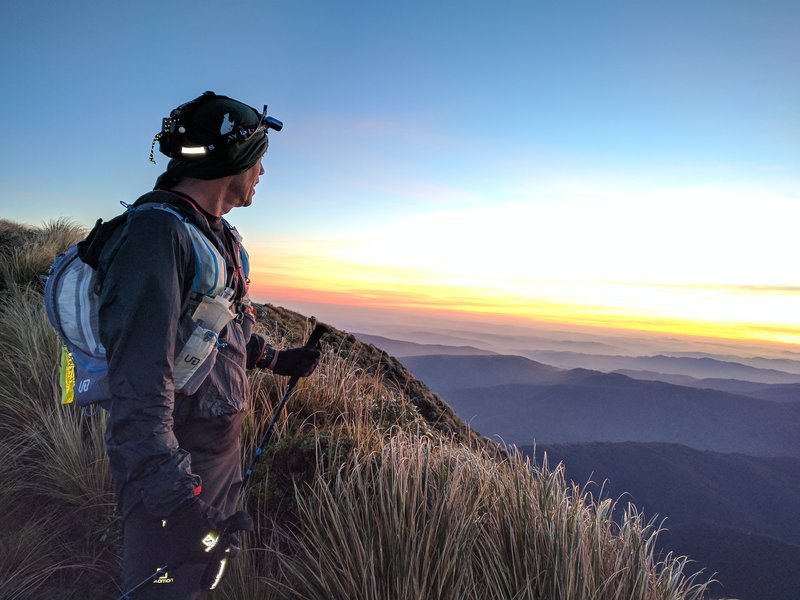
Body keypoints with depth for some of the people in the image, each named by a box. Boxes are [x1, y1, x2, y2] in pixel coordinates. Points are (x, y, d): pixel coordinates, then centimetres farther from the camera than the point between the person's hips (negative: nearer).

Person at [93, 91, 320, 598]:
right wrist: (172, 491, -31)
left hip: (222, 443, 9)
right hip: (176, 457, -9)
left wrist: (278, 359, 27)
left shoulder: (220, 236, 9)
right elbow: (140, 379, -29)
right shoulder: (157, 232, -23)